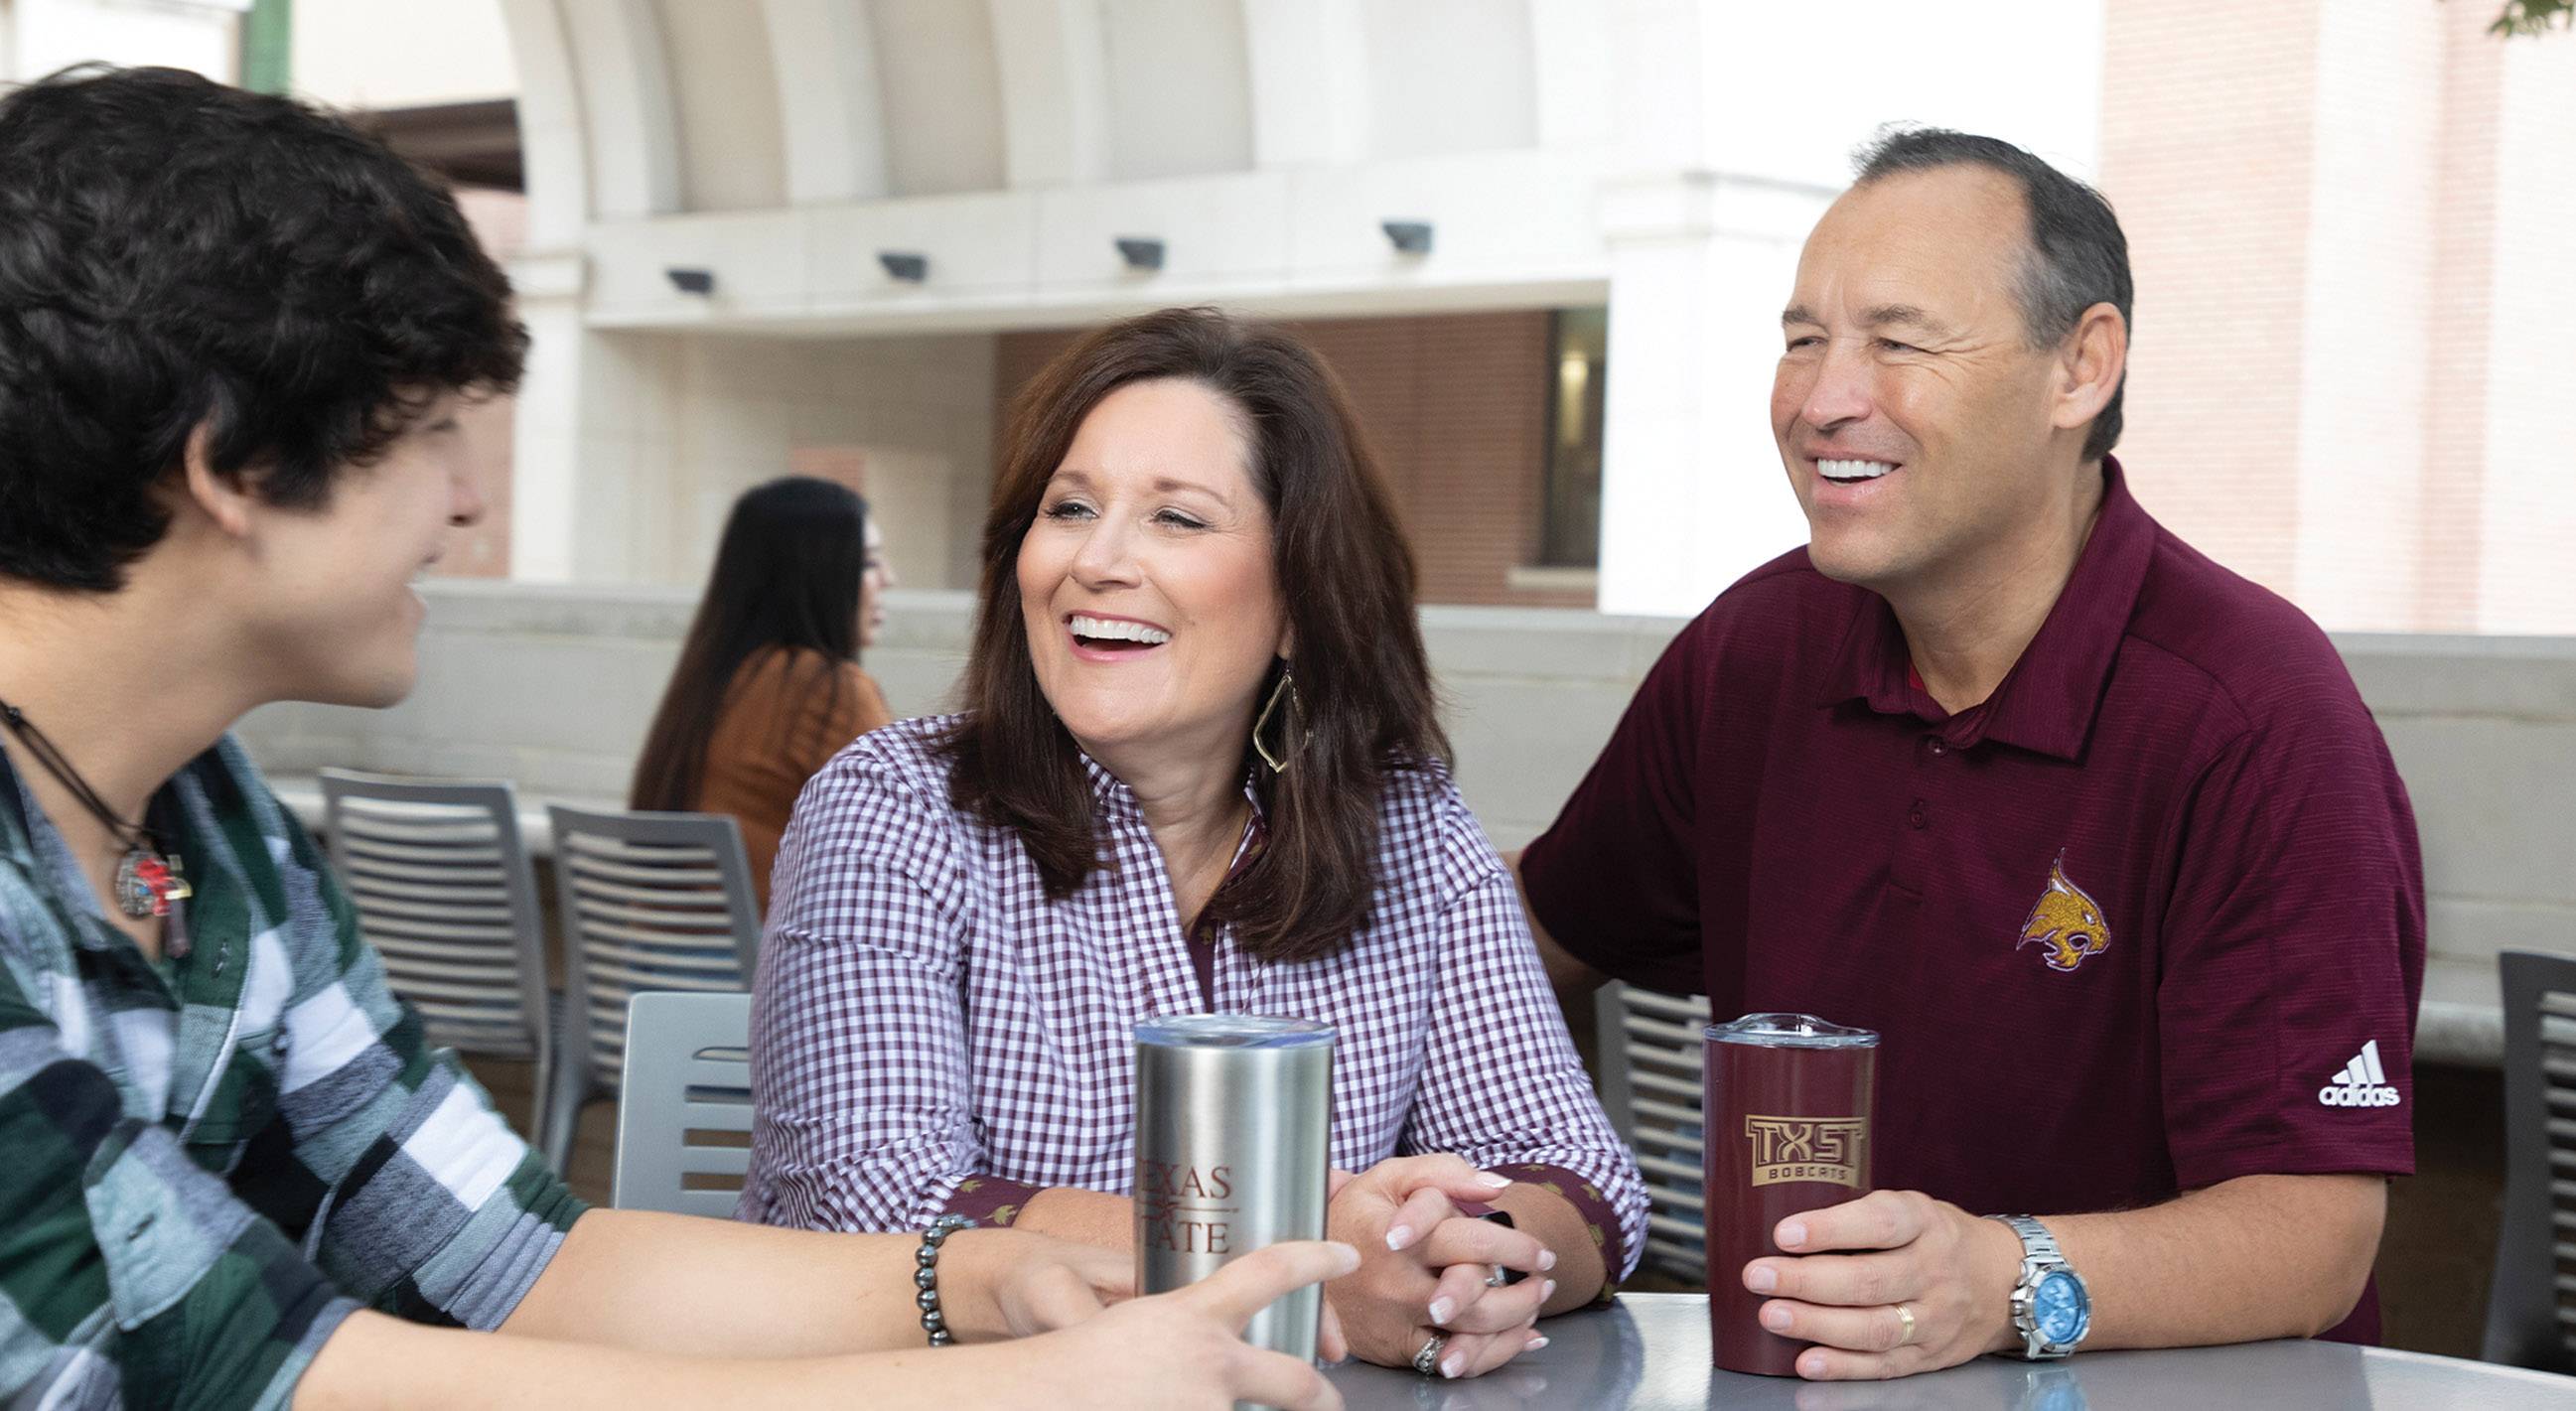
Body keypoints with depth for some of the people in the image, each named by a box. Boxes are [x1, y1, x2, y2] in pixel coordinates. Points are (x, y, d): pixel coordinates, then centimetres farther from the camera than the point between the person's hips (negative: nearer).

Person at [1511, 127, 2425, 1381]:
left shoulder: (2258, 719, -15)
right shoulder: (1752, 647, 2)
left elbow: (2317, 1230, -19)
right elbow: (1540, 934, 17)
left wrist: (2011, 1285, -35)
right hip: (1789, 1374, 4)